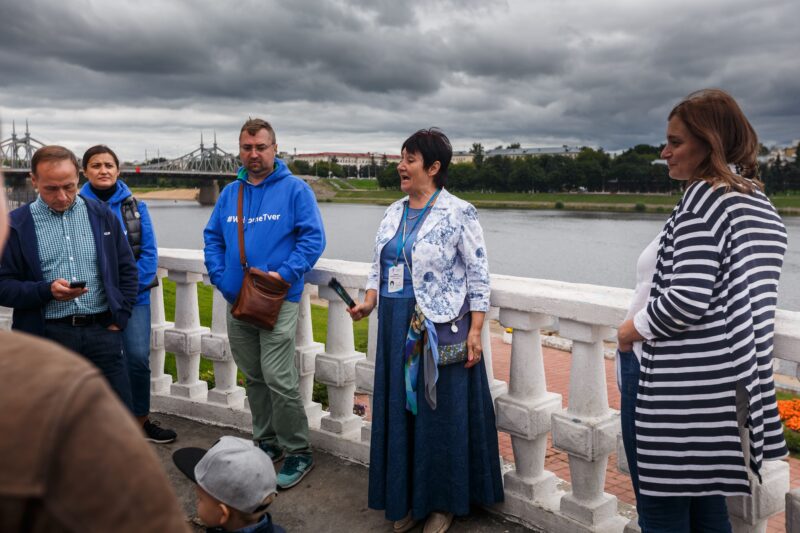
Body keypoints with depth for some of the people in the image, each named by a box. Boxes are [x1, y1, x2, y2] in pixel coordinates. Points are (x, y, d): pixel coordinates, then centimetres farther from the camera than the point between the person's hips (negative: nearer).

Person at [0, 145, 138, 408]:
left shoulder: (101, 215, 7)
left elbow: (127, 270, 12)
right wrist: (47, 291, -17)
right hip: (48, 335, -1)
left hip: (102, 330, 1)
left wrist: (119, 318, 4)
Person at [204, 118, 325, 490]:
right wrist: (218, 275, 2)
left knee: (278, 379, -9)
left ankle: (297, 451, 6)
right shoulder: (230, 193, 12)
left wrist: (285, 273, -19)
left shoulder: (295, 190, -5)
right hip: (236, 301, 6)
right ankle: (267, 441, 30)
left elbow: (313, 237, -10)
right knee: (253, 378, 15)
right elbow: (212, 237, 16)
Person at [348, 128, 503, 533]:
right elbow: (379, 266, 15)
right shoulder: (393, 213, 10)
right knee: (400, 410, 12)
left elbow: (478, 275, -9)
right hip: (396, 329, 6)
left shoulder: (458, 213, -9)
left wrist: (475, 331, -14)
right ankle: (408, 498, 28)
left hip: (441, 331, -6)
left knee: (441, 413, 4)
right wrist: (369, 302, -2)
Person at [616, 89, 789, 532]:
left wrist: (632, 329, -8)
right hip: (724, 377, 9)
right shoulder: (759, 202, 12)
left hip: (673, 382, -9)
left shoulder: (705, 196, -15)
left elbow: (687, 299, -24)